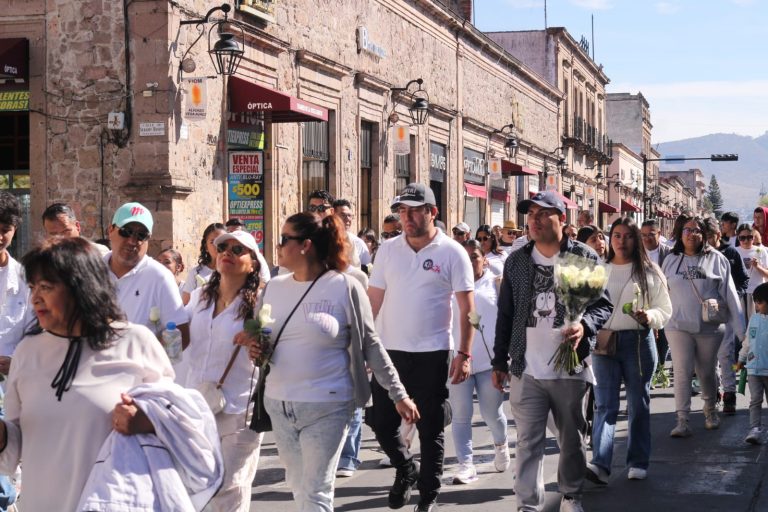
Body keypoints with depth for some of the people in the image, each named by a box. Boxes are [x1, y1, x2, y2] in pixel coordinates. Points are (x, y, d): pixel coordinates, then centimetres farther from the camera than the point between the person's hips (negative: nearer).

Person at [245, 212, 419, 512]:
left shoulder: (345, 288, -9)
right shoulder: (274, 287, 6)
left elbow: (371, 346, -4)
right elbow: (258, 339, 18)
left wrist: (399, 395, -4)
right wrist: (256, 350, -6)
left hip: (326, 406, -6)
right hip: (278, 405, 6)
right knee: (298, 488, 16)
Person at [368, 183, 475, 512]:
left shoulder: (452, 252, -5)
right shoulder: (388, 250, 5)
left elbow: (466, 308, -5)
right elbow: (373, 301, 7)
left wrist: (464, 354, -11)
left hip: (432, 354, -3)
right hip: (389, 351, 3)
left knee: (431, 430, 5)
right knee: (382, 423, 8)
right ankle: (405, 470, 35)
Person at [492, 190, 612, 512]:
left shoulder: (584, 257, -2)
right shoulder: (516, 262, 7)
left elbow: (603, 303, 0)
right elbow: (505, 315, 11)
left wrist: (585, 326, -21)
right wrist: (500, 362, 9)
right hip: (526, 370, 1)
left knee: (572, 438, 12)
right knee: (528, 442, -1)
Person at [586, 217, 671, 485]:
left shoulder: (649, 272, 3)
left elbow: (665, 309, 3)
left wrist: (649, 317, -15)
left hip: (638, 340, -1)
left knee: (638, 403, 8)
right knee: (605, 405, -8)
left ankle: (638, 462, 18)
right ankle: (600, 464, -17)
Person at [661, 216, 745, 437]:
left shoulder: (716, 259, -1)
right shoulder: (671, 261, 4)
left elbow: (730, 294, -3)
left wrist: (741, 328, -6)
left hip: (709, 327, 0)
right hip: (678, 326, 0)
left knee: (706, 373, 12)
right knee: (682, 372, -6)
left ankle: (710, 409, 35)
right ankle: (682, 421, -5)